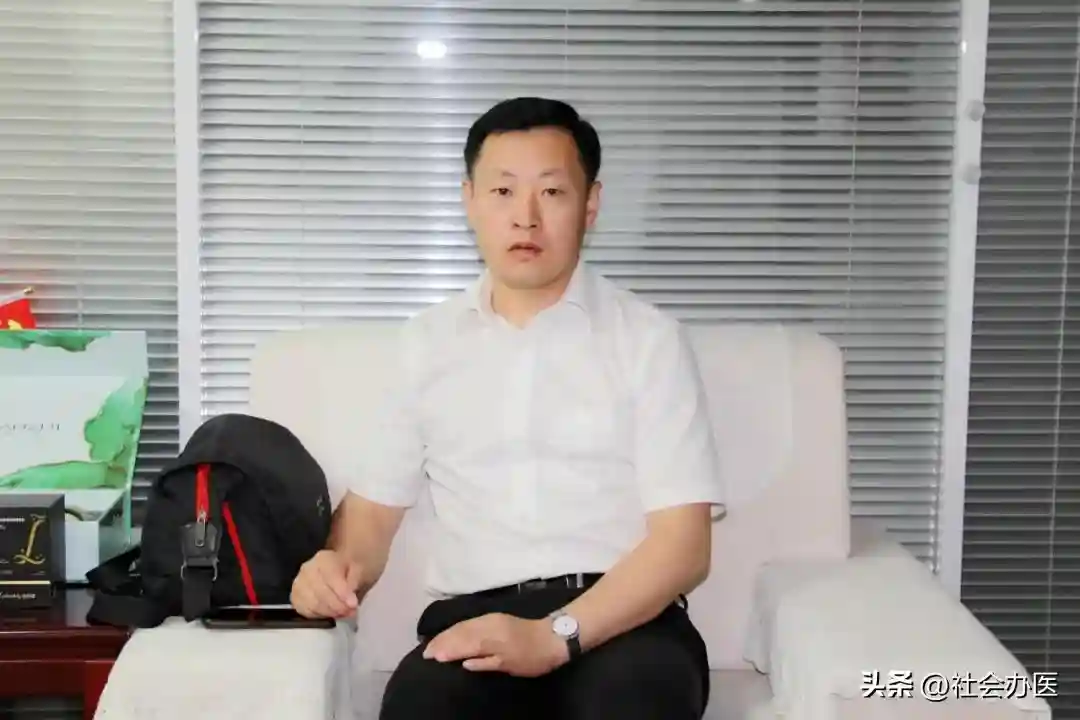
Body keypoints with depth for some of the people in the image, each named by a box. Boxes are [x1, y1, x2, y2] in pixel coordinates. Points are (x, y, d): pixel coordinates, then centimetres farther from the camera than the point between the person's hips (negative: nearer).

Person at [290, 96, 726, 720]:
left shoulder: (647, 338, 5)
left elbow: (683, 543, -4)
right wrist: (338, 564, -6)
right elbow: (374, 504, 19)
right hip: (477, 620, 1)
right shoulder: (427, 341, 15)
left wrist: (555, 635, -19)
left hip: (623, 621, -1)